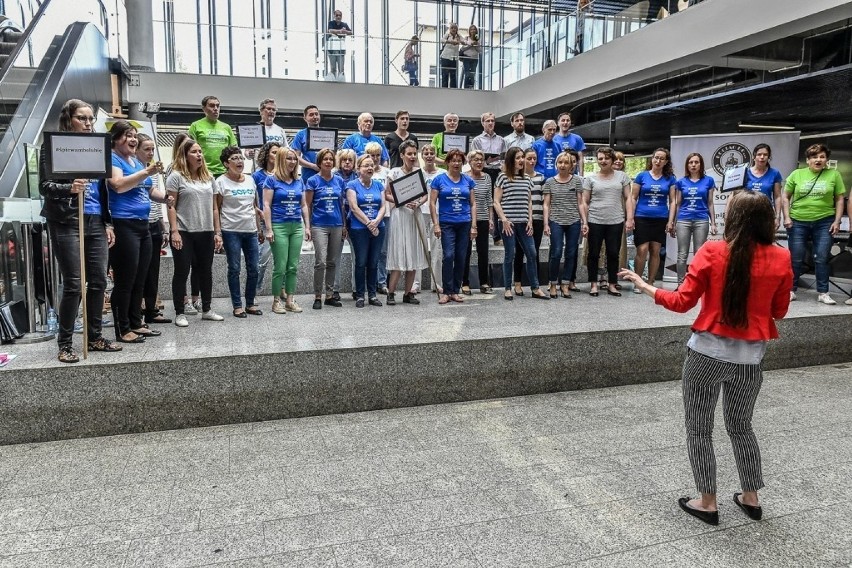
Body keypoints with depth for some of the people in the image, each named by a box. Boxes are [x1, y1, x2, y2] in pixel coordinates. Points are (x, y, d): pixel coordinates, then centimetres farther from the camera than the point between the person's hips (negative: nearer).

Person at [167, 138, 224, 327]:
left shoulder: (208, 177, 12)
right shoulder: (176, 176, -4)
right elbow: (171, 206, -7)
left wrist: (217, 232, 8)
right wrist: (174, 231, -15)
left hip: (205, 233, 5)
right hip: (184, 233, -5)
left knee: (205, 271, 11)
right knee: (182, 272, 2)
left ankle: (206, 309, 22)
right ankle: (179, 313, 10)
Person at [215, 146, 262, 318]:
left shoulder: (250, 180, 11)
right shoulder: (221, 182, -3)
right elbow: (216, 209, -4)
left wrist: (259, 229, 13)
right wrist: (218, 232, -10)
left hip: (251, 231, 5)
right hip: (231, 231, -4)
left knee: (253, 268, 5)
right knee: (234, 268, 2)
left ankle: (250, 303, 18)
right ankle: (237, 305, 10)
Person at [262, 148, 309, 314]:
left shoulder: (299, 181, 12)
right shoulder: (272, 180, -3)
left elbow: (304, 205, 15)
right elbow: (266, 205, -7)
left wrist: (307, 226, 9)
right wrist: (269, 229, -12)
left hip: (297, 227, 5)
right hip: (279, 227, -5)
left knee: (293, 266, 6)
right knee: (280, 267, -3)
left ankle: (290, 300, 14)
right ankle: (277, 301, 8)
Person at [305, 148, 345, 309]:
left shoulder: (339, 181, 10)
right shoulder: (313, 181, 0)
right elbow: (307, 205, 0)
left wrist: (344, 226, 11)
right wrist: (308, 226, -5)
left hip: (337, 226, 4)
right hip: (319, 226, -4)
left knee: (333, 262, 9)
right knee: (320, 262, -11)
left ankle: (329, 295, 18)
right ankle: (317, 297, 0)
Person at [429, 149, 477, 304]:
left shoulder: (468, 181, 10)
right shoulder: (439, 179, 2)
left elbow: (473, 203, 11)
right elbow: (432, 203, 0)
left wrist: (473, 225, 4)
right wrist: (436, 224, -7)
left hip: (464, 224, 3)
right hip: (447, 223, -3)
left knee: (461, 258, 4)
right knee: (448, 256, -12)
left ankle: (455, 291, 15)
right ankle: (446, 292, -2)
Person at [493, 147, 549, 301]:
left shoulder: (527, 179, 12)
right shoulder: (503, 177, -2)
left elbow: (529, 202, 16)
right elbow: (496, 202, -4)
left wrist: (530, 220, 6)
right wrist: (504, 220, -12)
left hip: (523, 223, 5)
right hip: (508, 222, -5)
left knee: (531, 254, 2)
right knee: (510, 255, -1)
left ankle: (535, 288, 10)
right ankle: (508, 289, 10)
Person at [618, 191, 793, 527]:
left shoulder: (712, 253, -14)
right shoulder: (780, 259, -5)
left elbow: (682, 302, -11)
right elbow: (779, 312, 6)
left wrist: (644, 286, 2)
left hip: (709, 352, -4)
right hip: (750, 357, 4)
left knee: (699, 429, 12)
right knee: (741, 426, 24)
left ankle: (707, 502, 21)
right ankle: (750, 498, 35)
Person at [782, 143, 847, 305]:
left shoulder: (834, 175, 2)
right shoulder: (797, 174, 2)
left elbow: (839, 199, 4)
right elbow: (786, 197, 6)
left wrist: (837, 221, -3)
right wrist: (787, 217, -3)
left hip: (824, 222, 0)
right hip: (798, 222, 0)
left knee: (821, 258, 4)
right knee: (796, 259, 5)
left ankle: (823, 292, 12)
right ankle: (791, 290, 16)